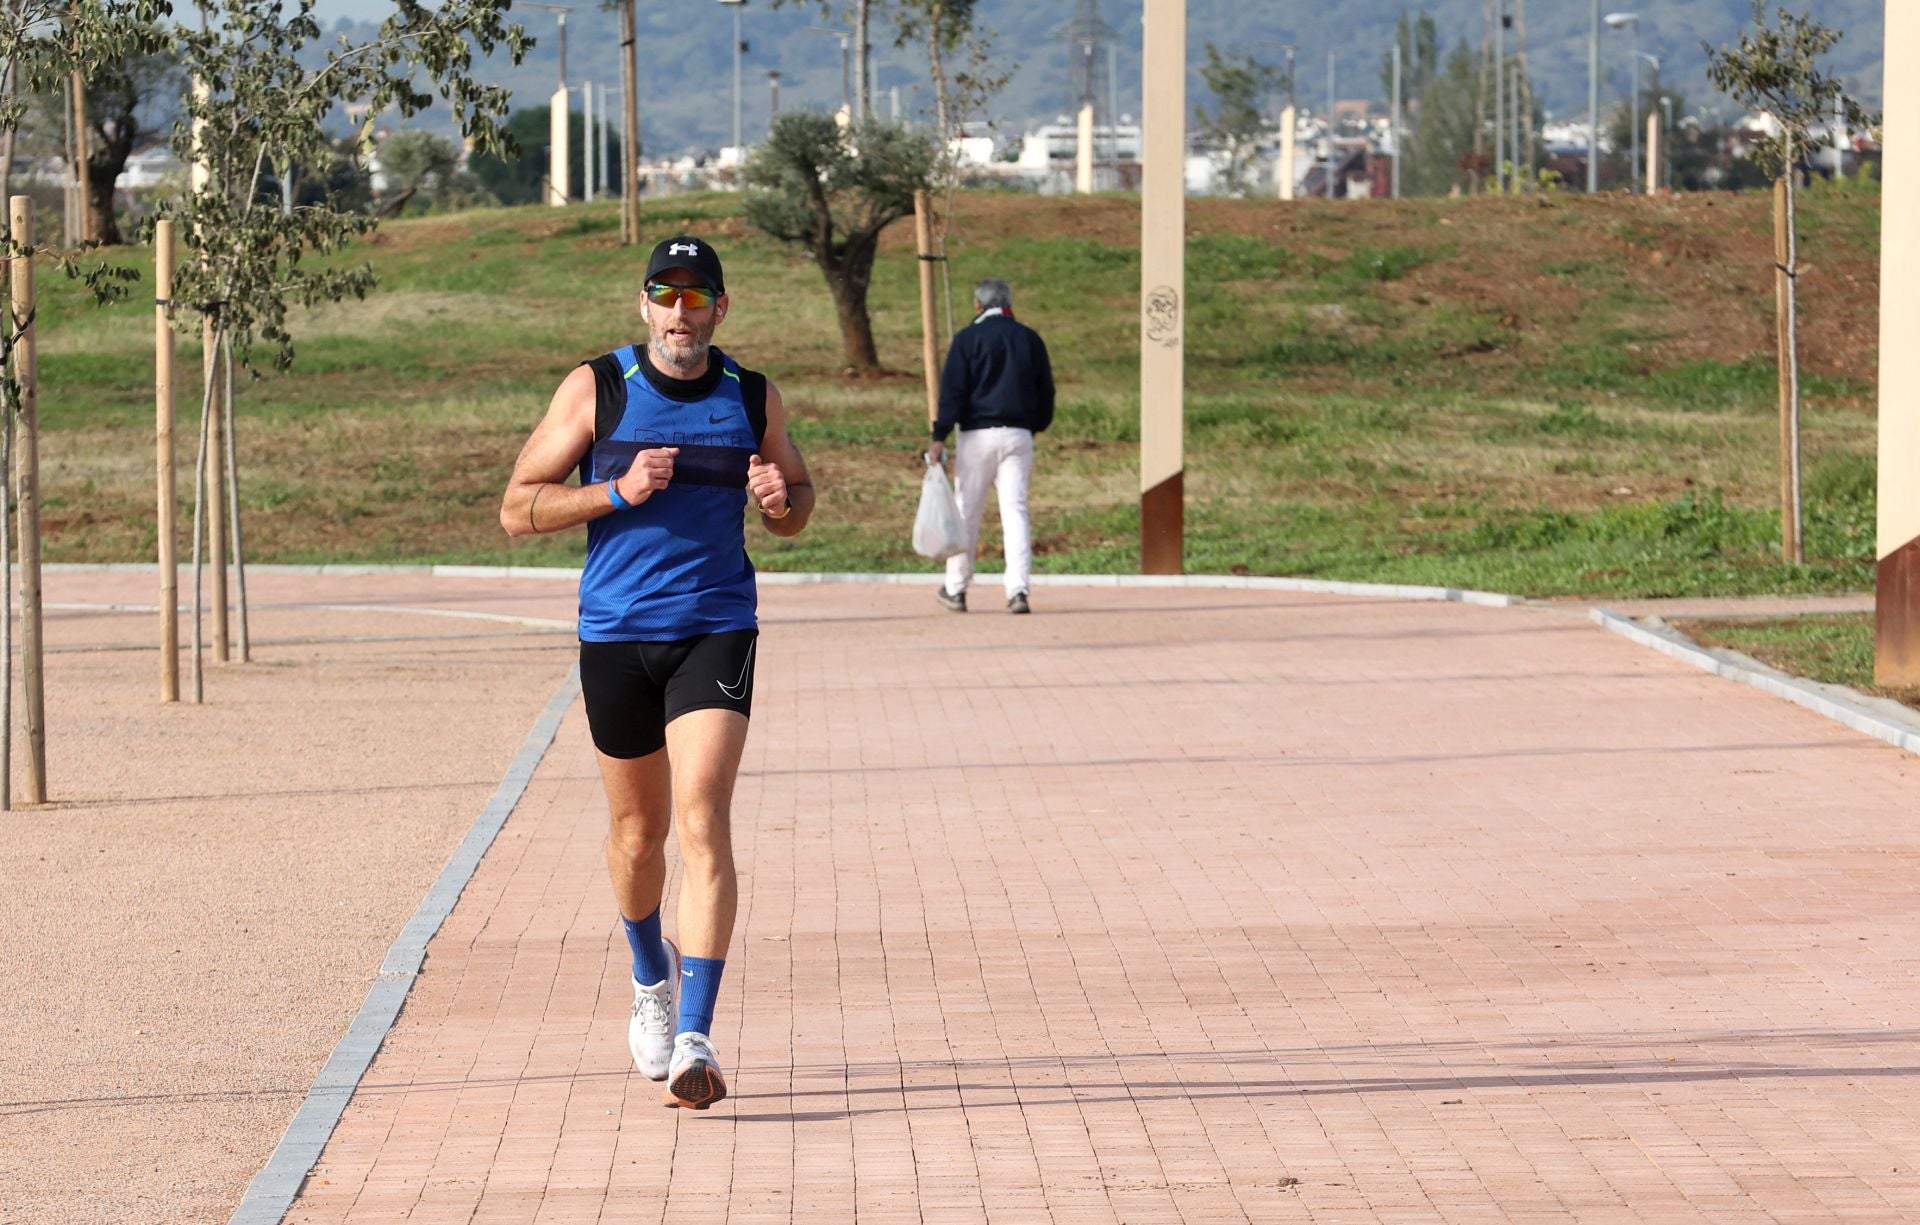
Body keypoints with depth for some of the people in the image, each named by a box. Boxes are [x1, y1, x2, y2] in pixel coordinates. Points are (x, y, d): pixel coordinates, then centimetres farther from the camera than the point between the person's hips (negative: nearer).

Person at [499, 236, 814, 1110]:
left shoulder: (753, 399, 4)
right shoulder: (596, 389, -2)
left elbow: (797, 504, 18)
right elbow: (517, 509, -3)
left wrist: (780, 500, -7)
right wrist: (617, 492, -17)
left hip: (716, 633, 0)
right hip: (615, 635, 1)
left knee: (703, 824, -16)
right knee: (637, 831, 14)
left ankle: (694, 1039, -19)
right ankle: (651, 979, 44)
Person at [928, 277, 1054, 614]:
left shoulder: (968, 337, -2)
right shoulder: (1030, 339, 10)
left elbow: (952, 390, -8)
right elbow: (1046, 393, 14)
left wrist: (940, 437, -10)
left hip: (977, 435, -3)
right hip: (1019, 435, 3)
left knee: (967, 511, 5)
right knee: (1015, 511, -2)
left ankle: (956, 590, 12)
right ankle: (1018, 591, -13)